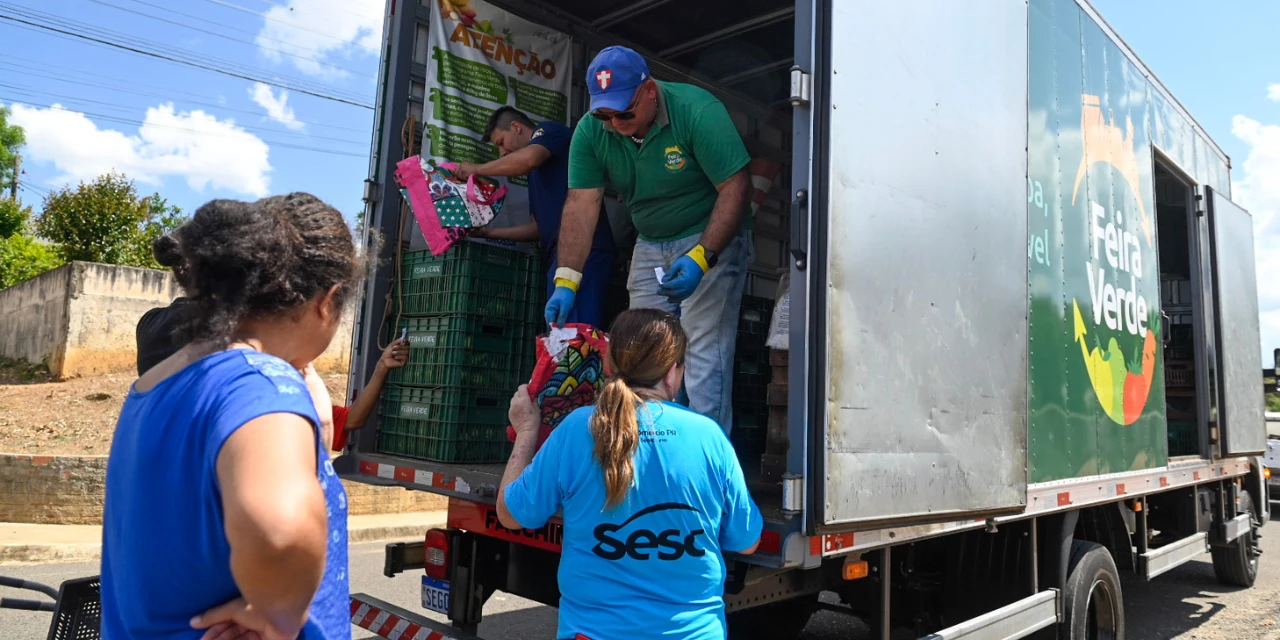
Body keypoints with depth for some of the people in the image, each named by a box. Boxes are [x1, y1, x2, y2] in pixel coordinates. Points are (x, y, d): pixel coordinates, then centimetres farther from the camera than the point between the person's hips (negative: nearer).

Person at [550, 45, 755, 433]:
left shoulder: (697, 111, -21)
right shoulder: (590, 131, -7)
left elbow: (735, 187, -21)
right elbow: (581, 204, -11)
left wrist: (701, 257, -31)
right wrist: (565, 281, -21)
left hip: (713, 238, -5)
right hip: (650, 245, 5)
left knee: (703, 351, -13)